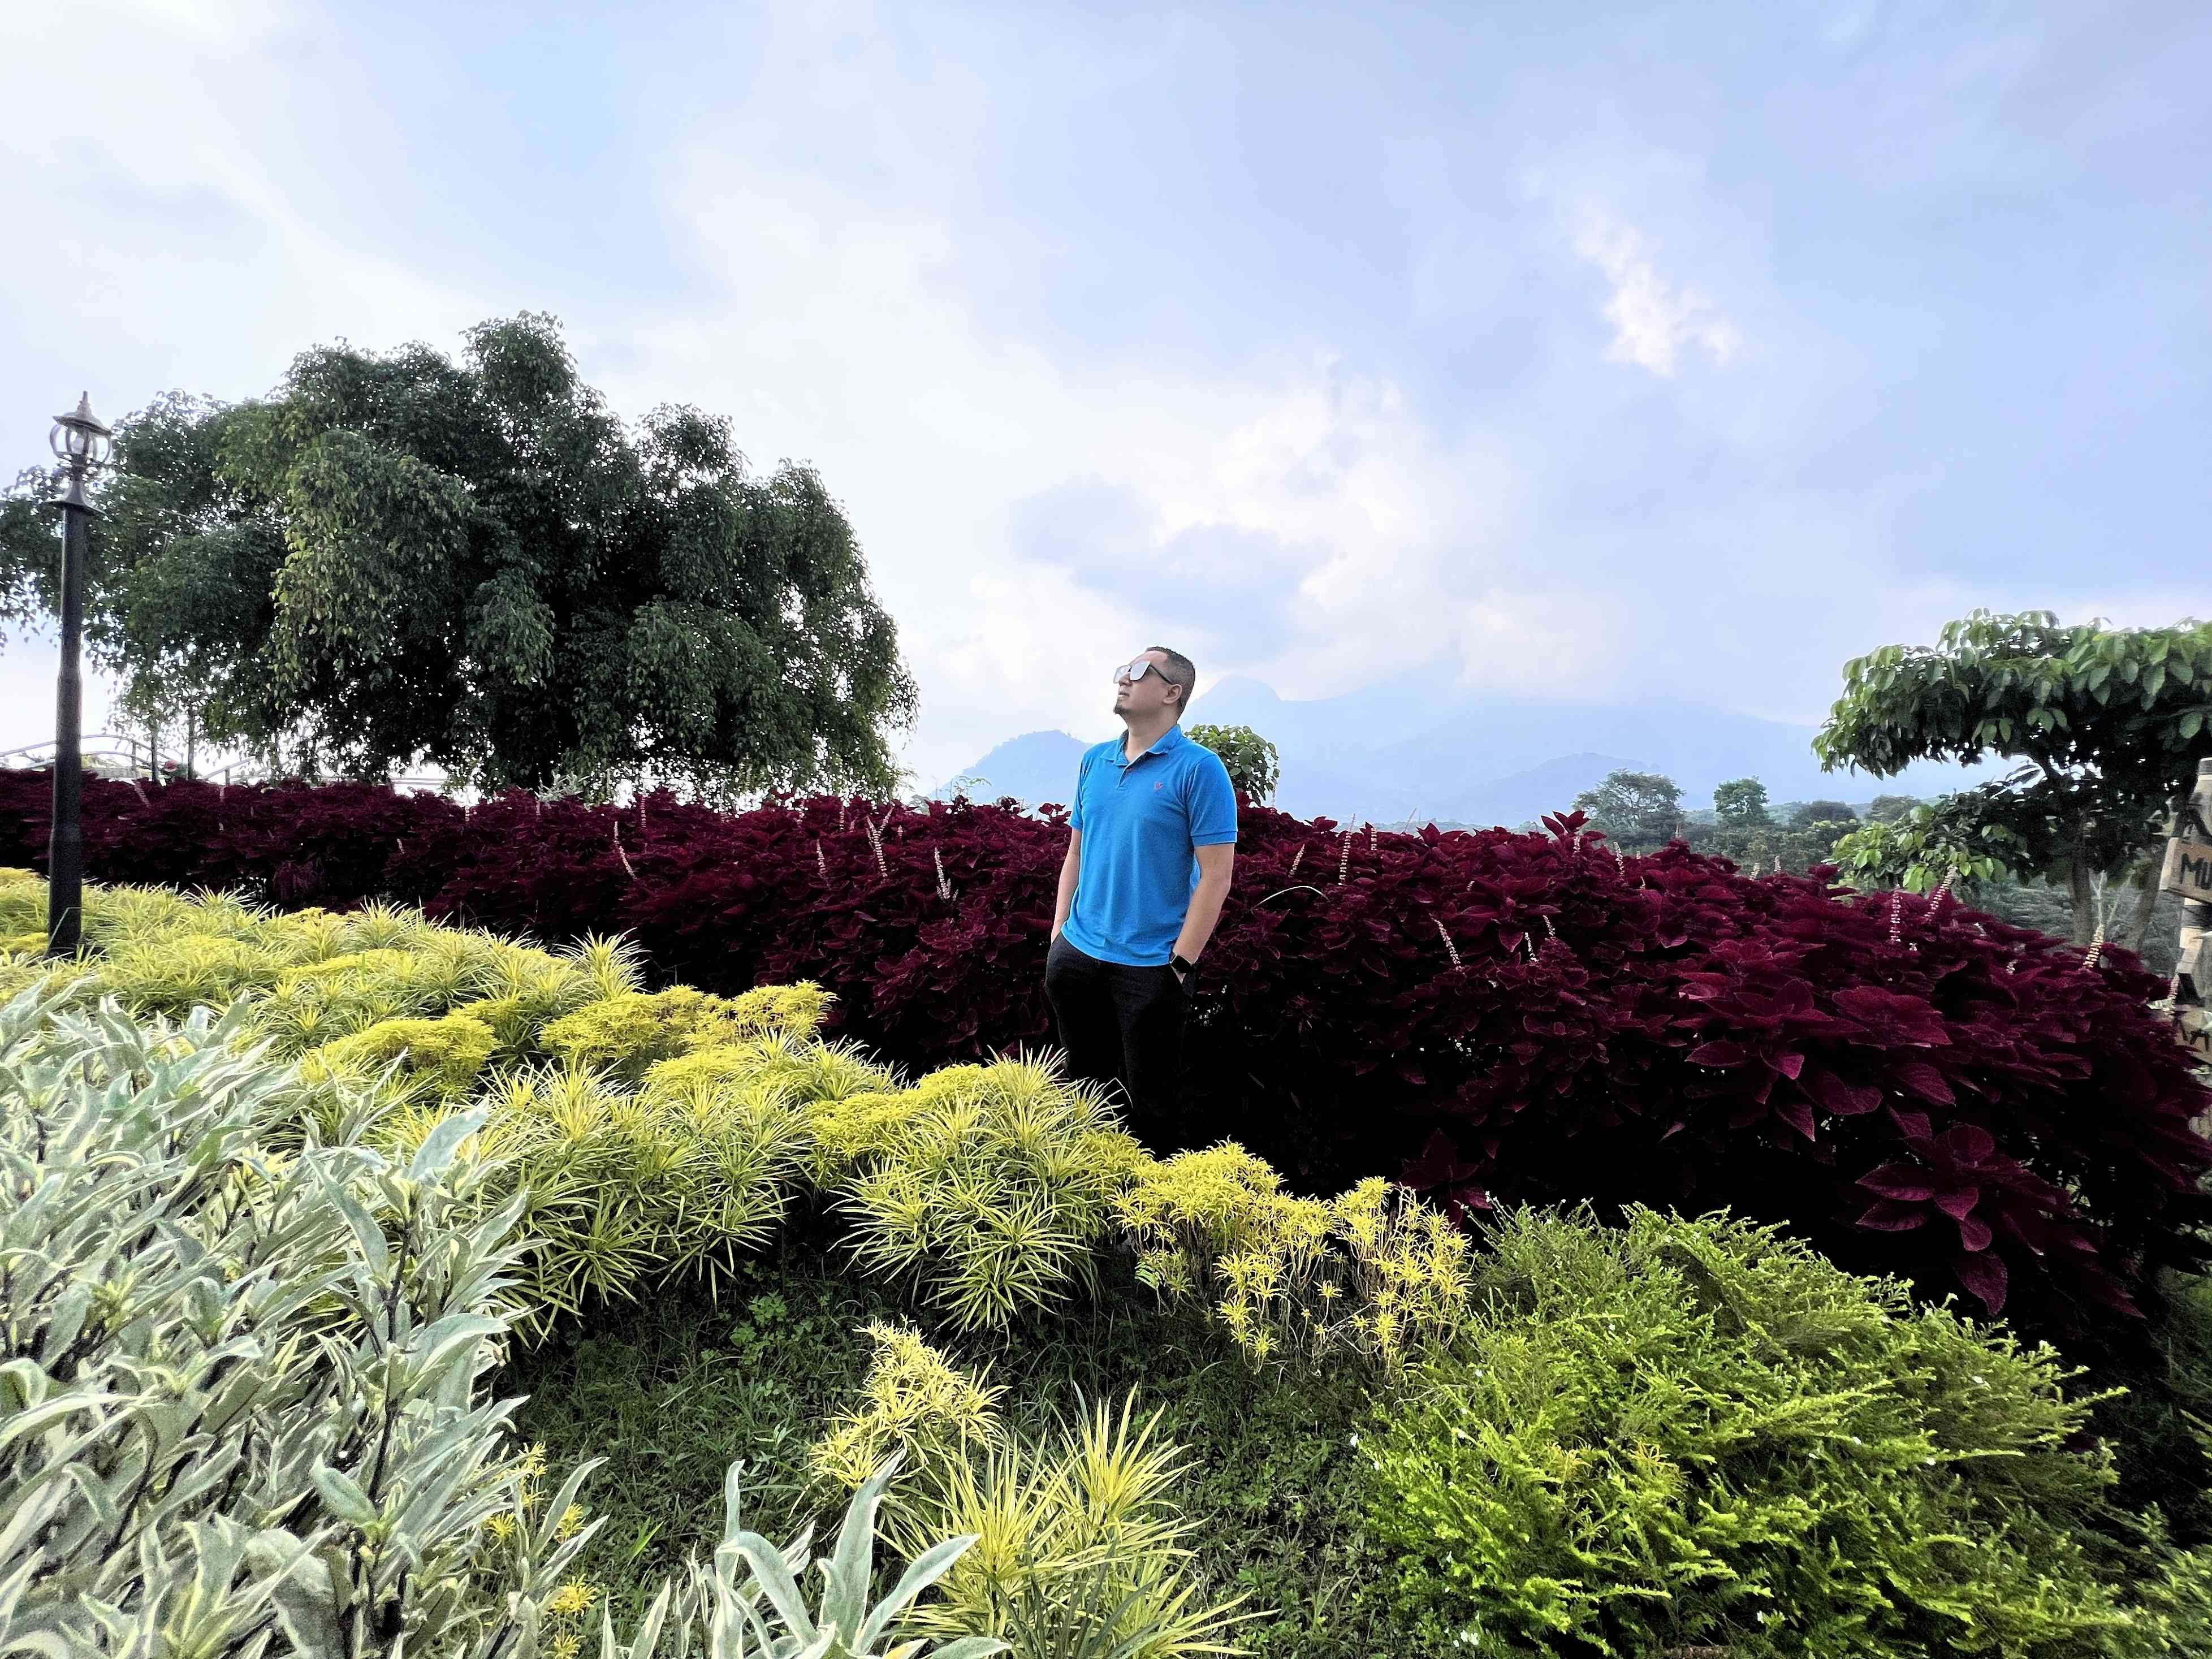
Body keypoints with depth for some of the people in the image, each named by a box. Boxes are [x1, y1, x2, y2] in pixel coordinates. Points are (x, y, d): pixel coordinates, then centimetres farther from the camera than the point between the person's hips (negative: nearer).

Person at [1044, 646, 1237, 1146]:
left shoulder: (1199, 769, -11)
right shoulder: (1094, 761, 7)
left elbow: (1216, 876, -13)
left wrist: (1181, 965, -15)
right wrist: (1058, 934, 8)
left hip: (1149, 967, -6)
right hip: (1077, 954, 6)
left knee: (1151, 1102, 8)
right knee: (1085, 1083, 20)